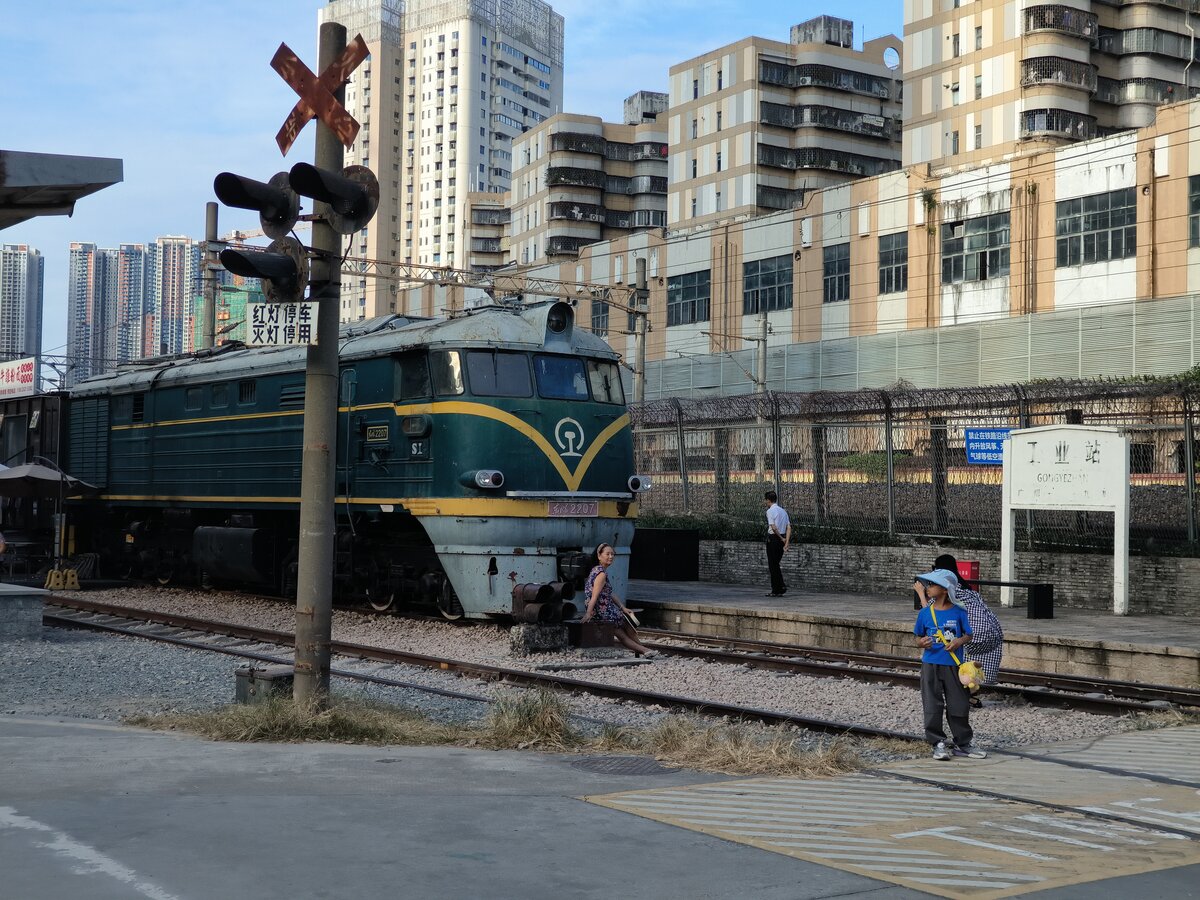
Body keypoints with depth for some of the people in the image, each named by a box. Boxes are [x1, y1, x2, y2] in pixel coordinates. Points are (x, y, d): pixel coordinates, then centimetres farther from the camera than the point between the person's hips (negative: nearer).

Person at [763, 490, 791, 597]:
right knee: (776, 564, 17)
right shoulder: (783, 511, 13)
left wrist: (781, 538, -9)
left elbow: (773, 527, -20)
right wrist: (786, 543, 2)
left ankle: (776, 590, 1)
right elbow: (789, 528, 7)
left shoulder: (770, 511, -10)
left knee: (773, 565, 0)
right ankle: (781, 587, 10)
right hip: (782, 539, 7)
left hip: (773, 538, -7)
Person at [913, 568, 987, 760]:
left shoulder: (958, 612, -3)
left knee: (959, 706, 6)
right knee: (932, 706, 2)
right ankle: (938, 743, 12)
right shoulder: (925, 613, 1)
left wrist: (960, 641, -15)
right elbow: (918, 638, 9)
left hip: (953, 665, -1)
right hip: (930, 665, 1)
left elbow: (968, 635, 6)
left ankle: (963, 743, 19)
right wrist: (922, 643, -14)